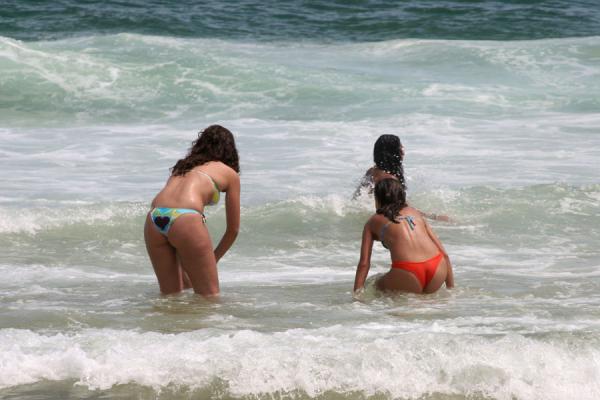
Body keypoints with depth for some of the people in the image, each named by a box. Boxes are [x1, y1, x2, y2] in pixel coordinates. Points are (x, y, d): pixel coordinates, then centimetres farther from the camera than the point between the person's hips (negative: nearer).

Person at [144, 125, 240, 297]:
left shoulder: (183, 166, 35)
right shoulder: (230, 174, 22)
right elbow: (233, 229, 25)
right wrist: (213, 259, 38)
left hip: (154, 219, 5)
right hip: (185, 221, -5)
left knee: (170, 294, 18)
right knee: (209, 296, 6)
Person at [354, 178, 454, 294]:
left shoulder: (373, 221, 20)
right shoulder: (415, 212, 28)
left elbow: (364, 263, 11)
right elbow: (444, 254, 23)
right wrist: (451, 289, 27)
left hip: (408, 274, -5)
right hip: (437, 268, 5)